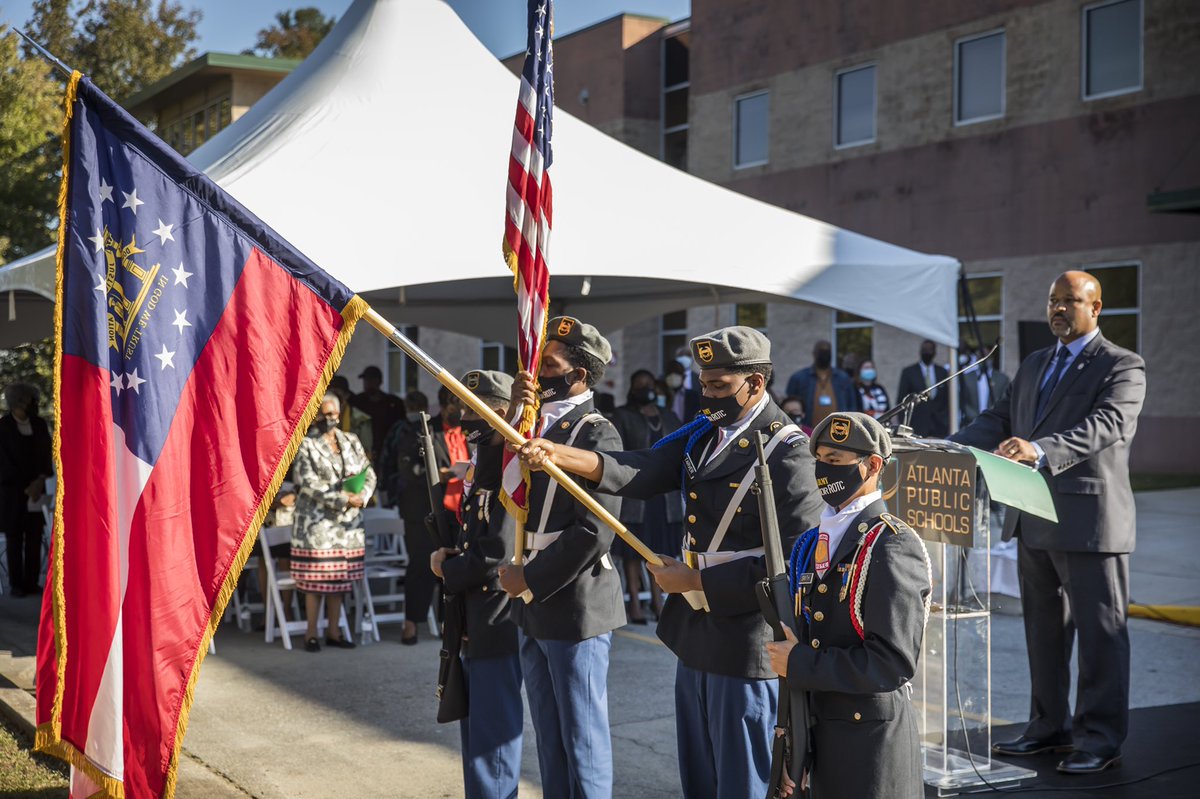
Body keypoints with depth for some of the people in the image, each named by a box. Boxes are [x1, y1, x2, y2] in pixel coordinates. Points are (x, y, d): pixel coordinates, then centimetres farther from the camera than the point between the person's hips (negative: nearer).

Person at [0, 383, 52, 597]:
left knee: (35, 536, 1)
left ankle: (31, 582, 6)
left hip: (36, 488, 3)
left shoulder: (39, 425, 5)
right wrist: (26, 487, -12)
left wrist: (40, 480, -9)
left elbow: (47, 455, 7)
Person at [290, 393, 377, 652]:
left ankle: (333, 631, 15)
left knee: (340, 579, 7)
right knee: (315, 579, -4)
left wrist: (361, 497, -10)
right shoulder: (306, 445, -3)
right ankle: (311, 634, 5)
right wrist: (343, 499, -17)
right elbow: (309, 484, -13)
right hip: (317, 521, -5)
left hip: (348, 523, 5)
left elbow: (369, 474, 11)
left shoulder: (352, 441, 13)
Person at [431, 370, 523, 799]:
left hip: (498, 629, -10)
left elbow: (498, 559, -24)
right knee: (475, 730, 20)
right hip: (475, 629, 10)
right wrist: (449, 556, 1)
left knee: (493, 737, -3)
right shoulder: (481, 479, 15)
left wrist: (448, 570, -9)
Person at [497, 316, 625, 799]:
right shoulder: (539, 424, 12)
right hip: (535, 611, 8)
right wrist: (516, 414, -9)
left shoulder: (597, 435, -14)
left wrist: (530, 579, -15)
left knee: (583, 739, 3)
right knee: (550, 739, 18)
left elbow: (594, 532, -21)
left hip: (576, 609, -8)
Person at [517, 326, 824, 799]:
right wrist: (559, 454, -22)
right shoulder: (704, 433, 6)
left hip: (745, 644, -8)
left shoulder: (788, 454, -17)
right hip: (695, 634, 8)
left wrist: (695, 580, -16)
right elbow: (645, 472, -7)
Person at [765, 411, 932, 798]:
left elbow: (892, 662, -21)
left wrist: (799, 664, -15)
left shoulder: (892, 547, -13)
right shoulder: (810, 545, 10)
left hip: (871, 741, -7)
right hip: (816, 737, 7)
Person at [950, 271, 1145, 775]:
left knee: (1099, 632, 1)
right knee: (1043, 630, 15)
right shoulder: (1033, 366, 17)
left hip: (1089, 520, -7)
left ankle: (1101, 739, 11)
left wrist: (1039, 450, -40)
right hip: (1035, 521, 8)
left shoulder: (1121, 366, -8)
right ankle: (1049, 726, 27)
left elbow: (1107, 426, -24)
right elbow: (999, 420, 14)